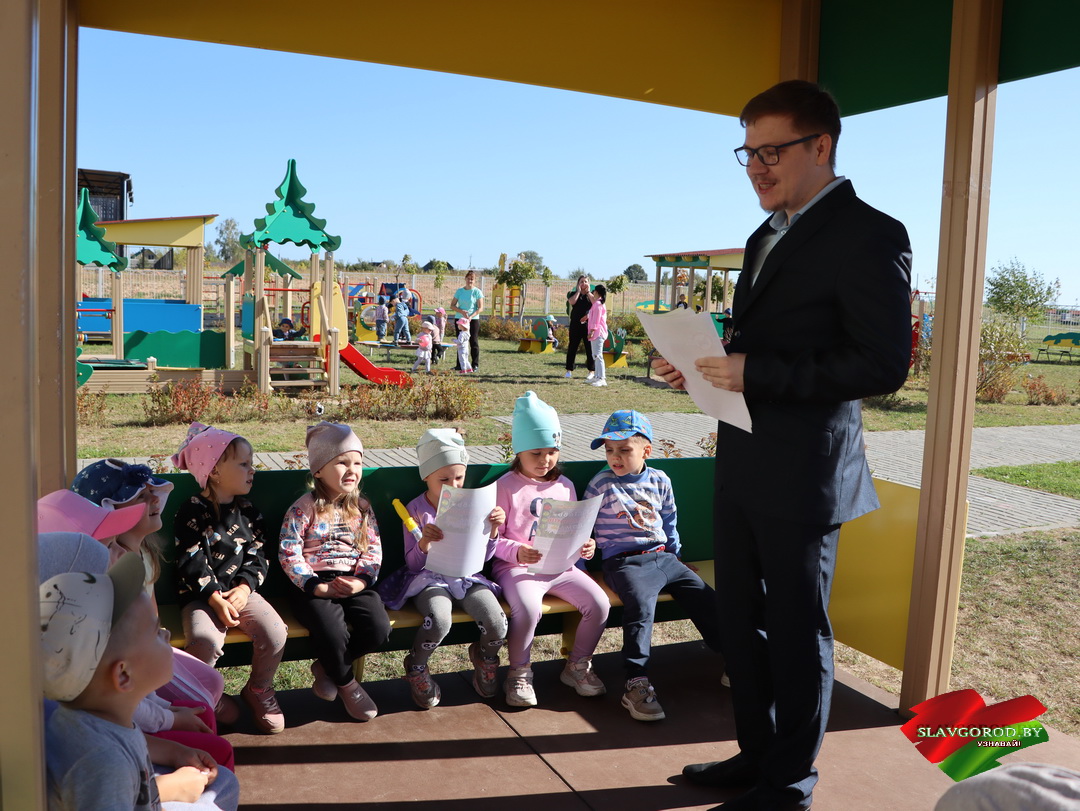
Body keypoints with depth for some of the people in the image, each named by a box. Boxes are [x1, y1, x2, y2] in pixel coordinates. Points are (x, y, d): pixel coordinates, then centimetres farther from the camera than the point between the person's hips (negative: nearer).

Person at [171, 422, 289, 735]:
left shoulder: (248, 511, 11)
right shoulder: (191, 512, -5)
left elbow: (257, 556, 6)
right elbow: (191, 563, -11)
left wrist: (245, 587, -12)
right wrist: (216, 598, -20)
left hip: (241, 590, 4)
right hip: (200, 594, -4)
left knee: (275, 632, -20)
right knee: (206, 639, -33)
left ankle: (259, 689, 8)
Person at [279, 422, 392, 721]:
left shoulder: (362, 508, 10)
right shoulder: (304, 508, -4)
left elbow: (373, 550, 7)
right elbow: (289, 553, -10)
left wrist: (361, 580, -11)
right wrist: (317, 586, -17)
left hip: (354, 582, 4)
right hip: (314, 584, -4)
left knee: (379, 628, -19)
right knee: (333, 633, -29)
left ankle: (326, 666, 6)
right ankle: (346, 683, 5)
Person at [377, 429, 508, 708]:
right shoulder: (416, 510, -4)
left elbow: (483, 557, 7)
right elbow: (413, 564, -4)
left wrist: (493, 529, -12)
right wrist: (424, 541, -25)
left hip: (467, 577, 3)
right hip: (429, 580, -3)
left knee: (498, 623, -23)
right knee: (440, 620, -35)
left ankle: (485, 658, 14)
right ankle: (416, 668, -3)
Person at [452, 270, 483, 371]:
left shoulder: (477, 292, -2)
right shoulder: (459, 291, 7)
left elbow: (481, 308, -7)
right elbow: (452, 306, 7)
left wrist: (471, 316, -21)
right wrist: (461, 311, -12)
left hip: (473, 320, -3)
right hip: (460, 319, 3)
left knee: (474, 342, -3)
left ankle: (475, 365, 2)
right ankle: (460, 365, 13)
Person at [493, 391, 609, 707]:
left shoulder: (564, 486, 12)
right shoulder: (506, 486, -4)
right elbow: (493, 539, -6)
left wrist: (585, 546, -4)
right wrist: (516, 551, -25)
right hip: (517, 566, -5)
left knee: (599, 603, -15)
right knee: (528, 608, -34)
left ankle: (577, 667, 11)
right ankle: (519, 673, -6)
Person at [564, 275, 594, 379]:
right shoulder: (573, 294, 11)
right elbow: (572, 302, -11)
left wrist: (588, 292, -5)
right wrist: (578, 291, -4)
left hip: (588, 324, -1)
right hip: (575, 324, 1)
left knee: (590, 348, -1)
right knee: (572, 347, 0)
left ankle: (591, 371, 6)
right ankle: (569, 371, 6)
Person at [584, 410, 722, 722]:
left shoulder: (660, 481, 10)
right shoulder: (601, 485, -1)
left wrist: (674, 555, 25)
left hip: (662, 557, 5)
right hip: (624, 563, -5)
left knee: (706, 598, -8)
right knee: (641, 605, -32)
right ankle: (636, 685, -34)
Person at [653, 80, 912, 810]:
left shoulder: (868, 235, -12)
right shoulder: (767, 237, 16)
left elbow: (883, 364, -20)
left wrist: (756, 372, -24)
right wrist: (707, 368, 3)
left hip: (803, 475, -8)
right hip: (742, 466, 9)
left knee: (797, 632, 7)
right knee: (743, 621, 18)